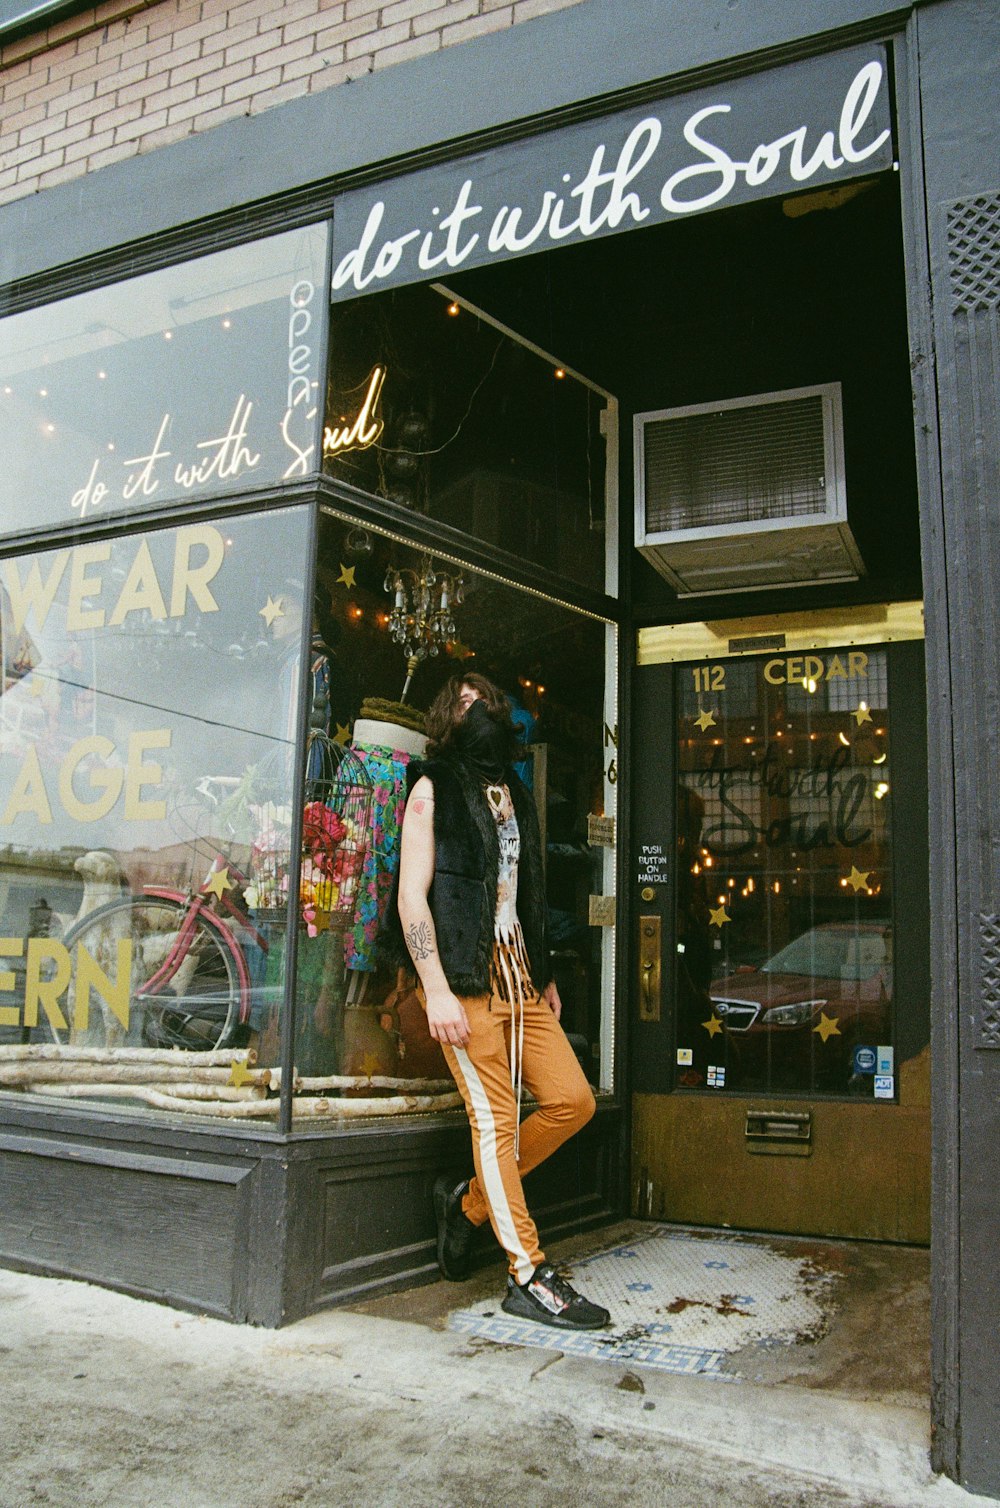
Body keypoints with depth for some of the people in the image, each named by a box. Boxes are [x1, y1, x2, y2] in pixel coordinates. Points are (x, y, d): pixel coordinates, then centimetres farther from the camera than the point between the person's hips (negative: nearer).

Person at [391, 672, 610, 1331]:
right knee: (496, 1118, -4)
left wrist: (546, 976, 17)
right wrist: (436, 991, -16)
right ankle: (529, 1276, 5)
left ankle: (469, 1201, 19)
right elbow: (412, 894, -8)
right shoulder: (433, 788, 0)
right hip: (467, 975, -7)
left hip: (521, 973, 7)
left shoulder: (516, 795, 21)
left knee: (573, 1100, 3)